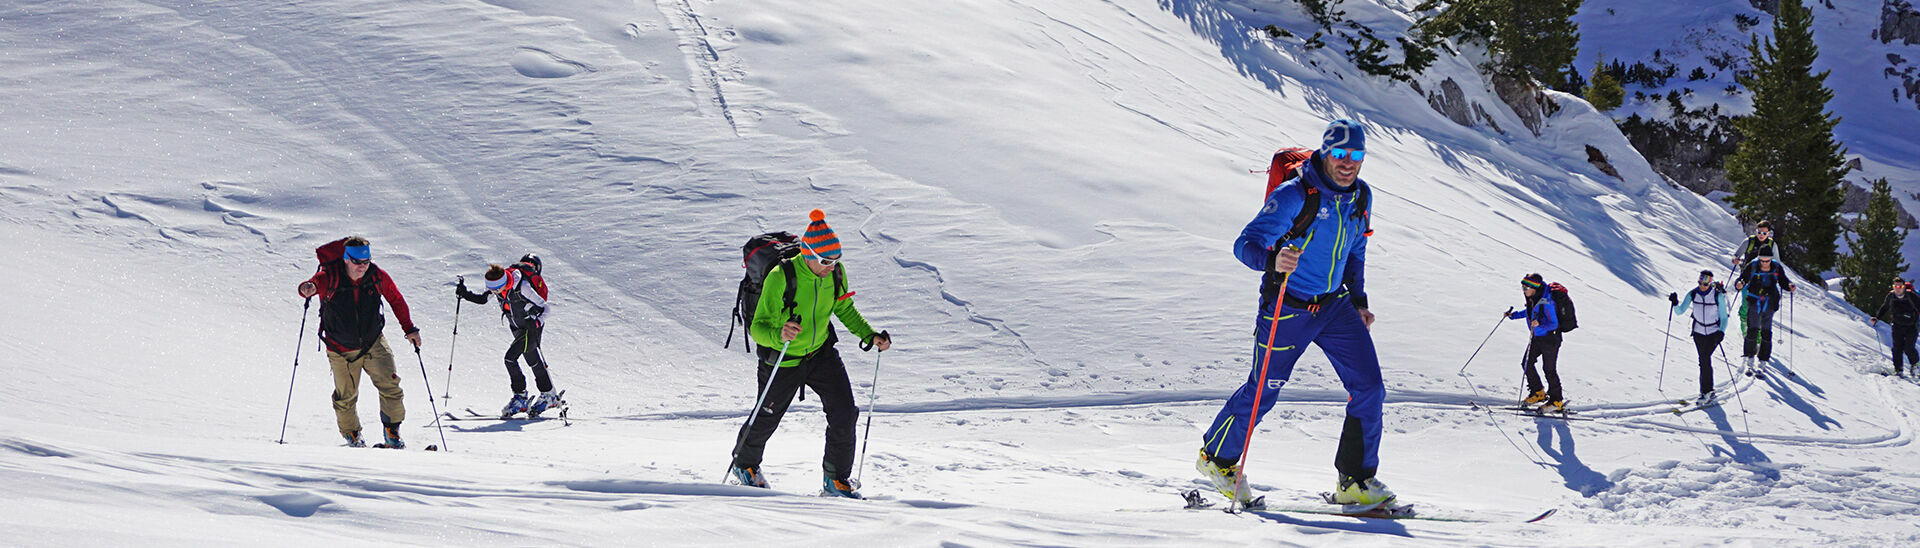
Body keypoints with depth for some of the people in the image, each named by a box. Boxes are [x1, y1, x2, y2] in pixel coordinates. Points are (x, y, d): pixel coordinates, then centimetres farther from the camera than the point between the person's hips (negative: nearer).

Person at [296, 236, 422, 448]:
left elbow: (397, 301, 6)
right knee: (346, 397, 5)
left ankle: (392, 431, 6)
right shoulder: (330, 277, -17)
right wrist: (308, 288, -60)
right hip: (341, 349, -2)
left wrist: (409, 328, 3)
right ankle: (351, 435, 30)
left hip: (374, 343, 2)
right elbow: (317, 282, -36)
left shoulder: (377, 276, -9)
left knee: (390, 387, -11)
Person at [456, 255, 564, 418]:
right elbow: (481, 299, 8)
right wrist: (465, 294, -8)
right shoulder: (497, 285, -11)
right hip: (518, 328, 8)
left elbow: (544, 307, -26)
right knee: (532, 360, 13)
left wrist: (536, 322, -42)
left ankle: (520, 398, -5)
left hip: (532, 327, -8)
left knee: (511, 357, -16)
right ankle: (549, 396, 26)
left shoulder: (521, 287, -30)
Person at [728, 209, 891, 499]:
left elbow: (844, 309, 7)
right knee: (766, 419, 15)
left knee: (844, 413, -8)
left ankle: (837, 480, 9)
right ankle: (744, 464, 45)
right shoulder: (781, 277, -30)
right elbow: (758, 327, -28)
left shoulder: (836, 272, -13)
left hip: (822, 353, 4)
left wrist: (870, 336, -6)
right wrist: (779, 335, -50)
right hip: (783, 361, -4)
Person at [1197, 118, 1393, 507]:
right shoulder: (1293, 196, -21)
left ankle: (1355, 480, 5)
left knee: (1369, 387, -5)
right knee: (1263, 391, 5)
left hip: (1335, 305, 6)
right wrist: (1273, 260, -48)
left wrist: (1359, 300, 15)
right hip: (1288, 310, -6)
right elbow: (1246, 244, -27)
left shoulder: (1359, 196, 1)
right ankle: (1218, 457, 30)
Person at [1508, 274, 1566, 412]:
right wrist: (1513, 315, 11)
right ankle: (1538, 393, 25)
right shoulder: (1533, 298, -3)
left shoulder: (1546, 302, -29)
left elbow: (1554, 324, -27)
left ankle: (1557, 401, 10)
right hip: (1537, 337, 9)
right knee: (1527, 364, 9)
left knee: (1549, 369, -2)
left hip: (1550, 339, -9)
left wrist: (1540, 325, -43)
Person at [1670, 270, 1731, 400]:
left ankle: (1706, 391, -14)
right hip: (1699, 332, 4)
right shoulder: (1693, 294, -7)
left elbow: (1724, 317, -11)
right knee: (1704, 360, 6)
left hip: (1714, 332, -4)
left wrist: (1721, 332, -26)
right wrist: (1675, 303, -26)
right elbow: (1680, 311, -6)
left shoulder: (1718, 295, -15)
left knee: (1705, 357, -18)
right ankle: (1709, 390, 18)